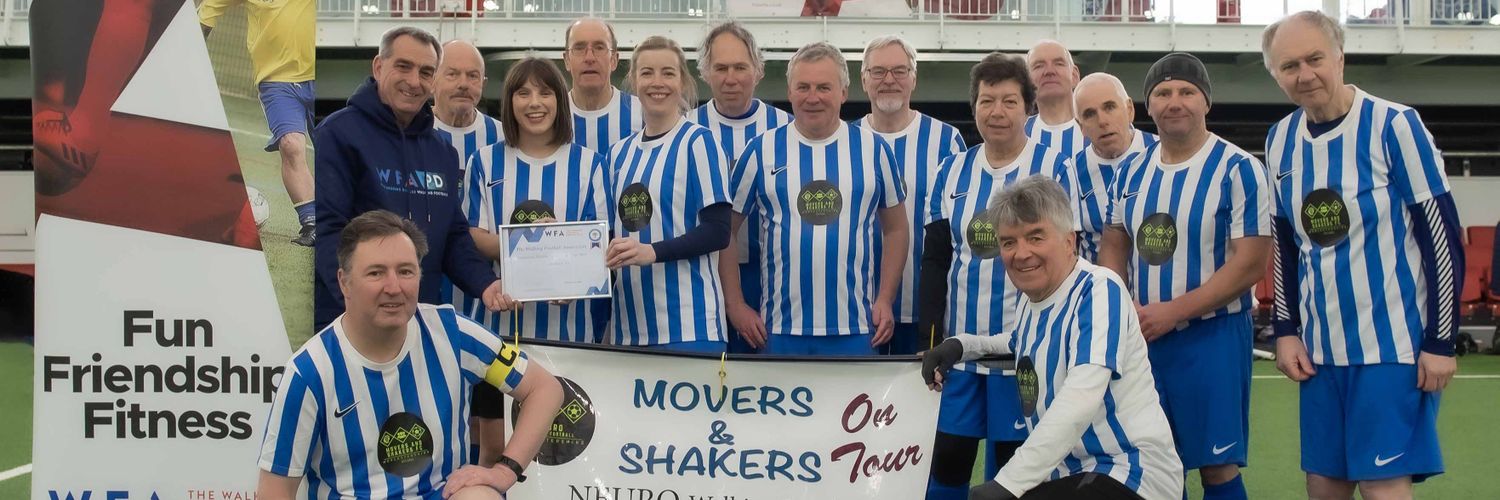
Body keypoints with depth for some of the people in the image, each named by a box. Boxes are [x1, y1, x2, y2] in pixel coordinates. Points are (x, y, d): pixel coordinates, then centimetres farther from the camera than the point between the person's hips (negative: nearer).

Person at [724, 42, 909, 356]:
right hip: (780, 329, 0)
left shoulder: (872, 148, 5)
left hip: (856, 329, 1)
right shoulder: (762, 151, 3)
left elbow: (896, 229, 12)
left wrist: (885, 300, 3)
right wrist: (735, 305, 0)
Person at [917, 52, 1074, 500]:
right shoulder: (952, 172, 8)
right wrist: (930, 336, 2)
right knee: (947, 460, 5)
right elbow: (934, 261, 9)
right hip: (959, 343, 3)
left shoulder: (1053, 167, -3)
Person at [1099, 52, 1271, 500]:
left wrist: (1173, 311, -19)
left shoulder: (1238, 169, -10)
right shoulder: (1132, 170, 8)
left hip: (1212, 337, -5)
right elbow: (1114, 245, 13)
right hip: (1142, 339, 5)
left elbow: (1250, 264, -15)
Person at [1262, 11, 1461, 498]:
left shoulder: (1394, 125, -10)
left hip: (1393, 345, -5)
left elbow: (1443, 238, -8)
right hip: (1319, 349, 5)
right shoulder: (1280, 141, 5)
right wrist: (1285, 330, 9)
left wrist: (1441, 340, -10)